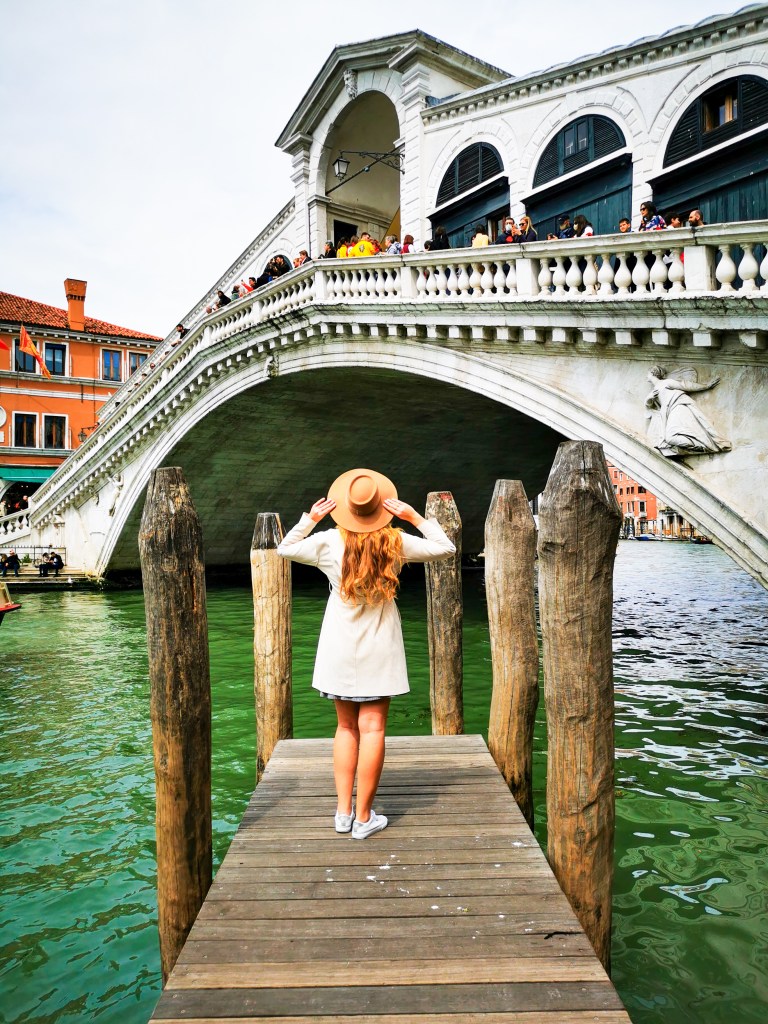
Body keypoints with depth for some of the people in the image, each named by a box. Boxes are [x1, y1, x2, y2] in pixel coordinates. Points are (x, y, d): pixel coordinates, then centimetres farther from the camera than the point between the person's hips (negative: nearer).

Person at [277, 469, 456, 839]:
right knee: (372, 729, 3)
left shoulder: (330, 541, -7)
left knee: (346, 728, 13)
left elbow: (285, 548, 8)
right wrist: (414, 516, -2)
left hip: (340, 648, 2)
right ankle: (364, 817, 8)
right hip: (379, 648, -1)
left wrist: (310, 519, 6)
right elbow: (445, 548, 3)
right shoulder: (395, 542, -8)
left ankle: (343, 812, 17)